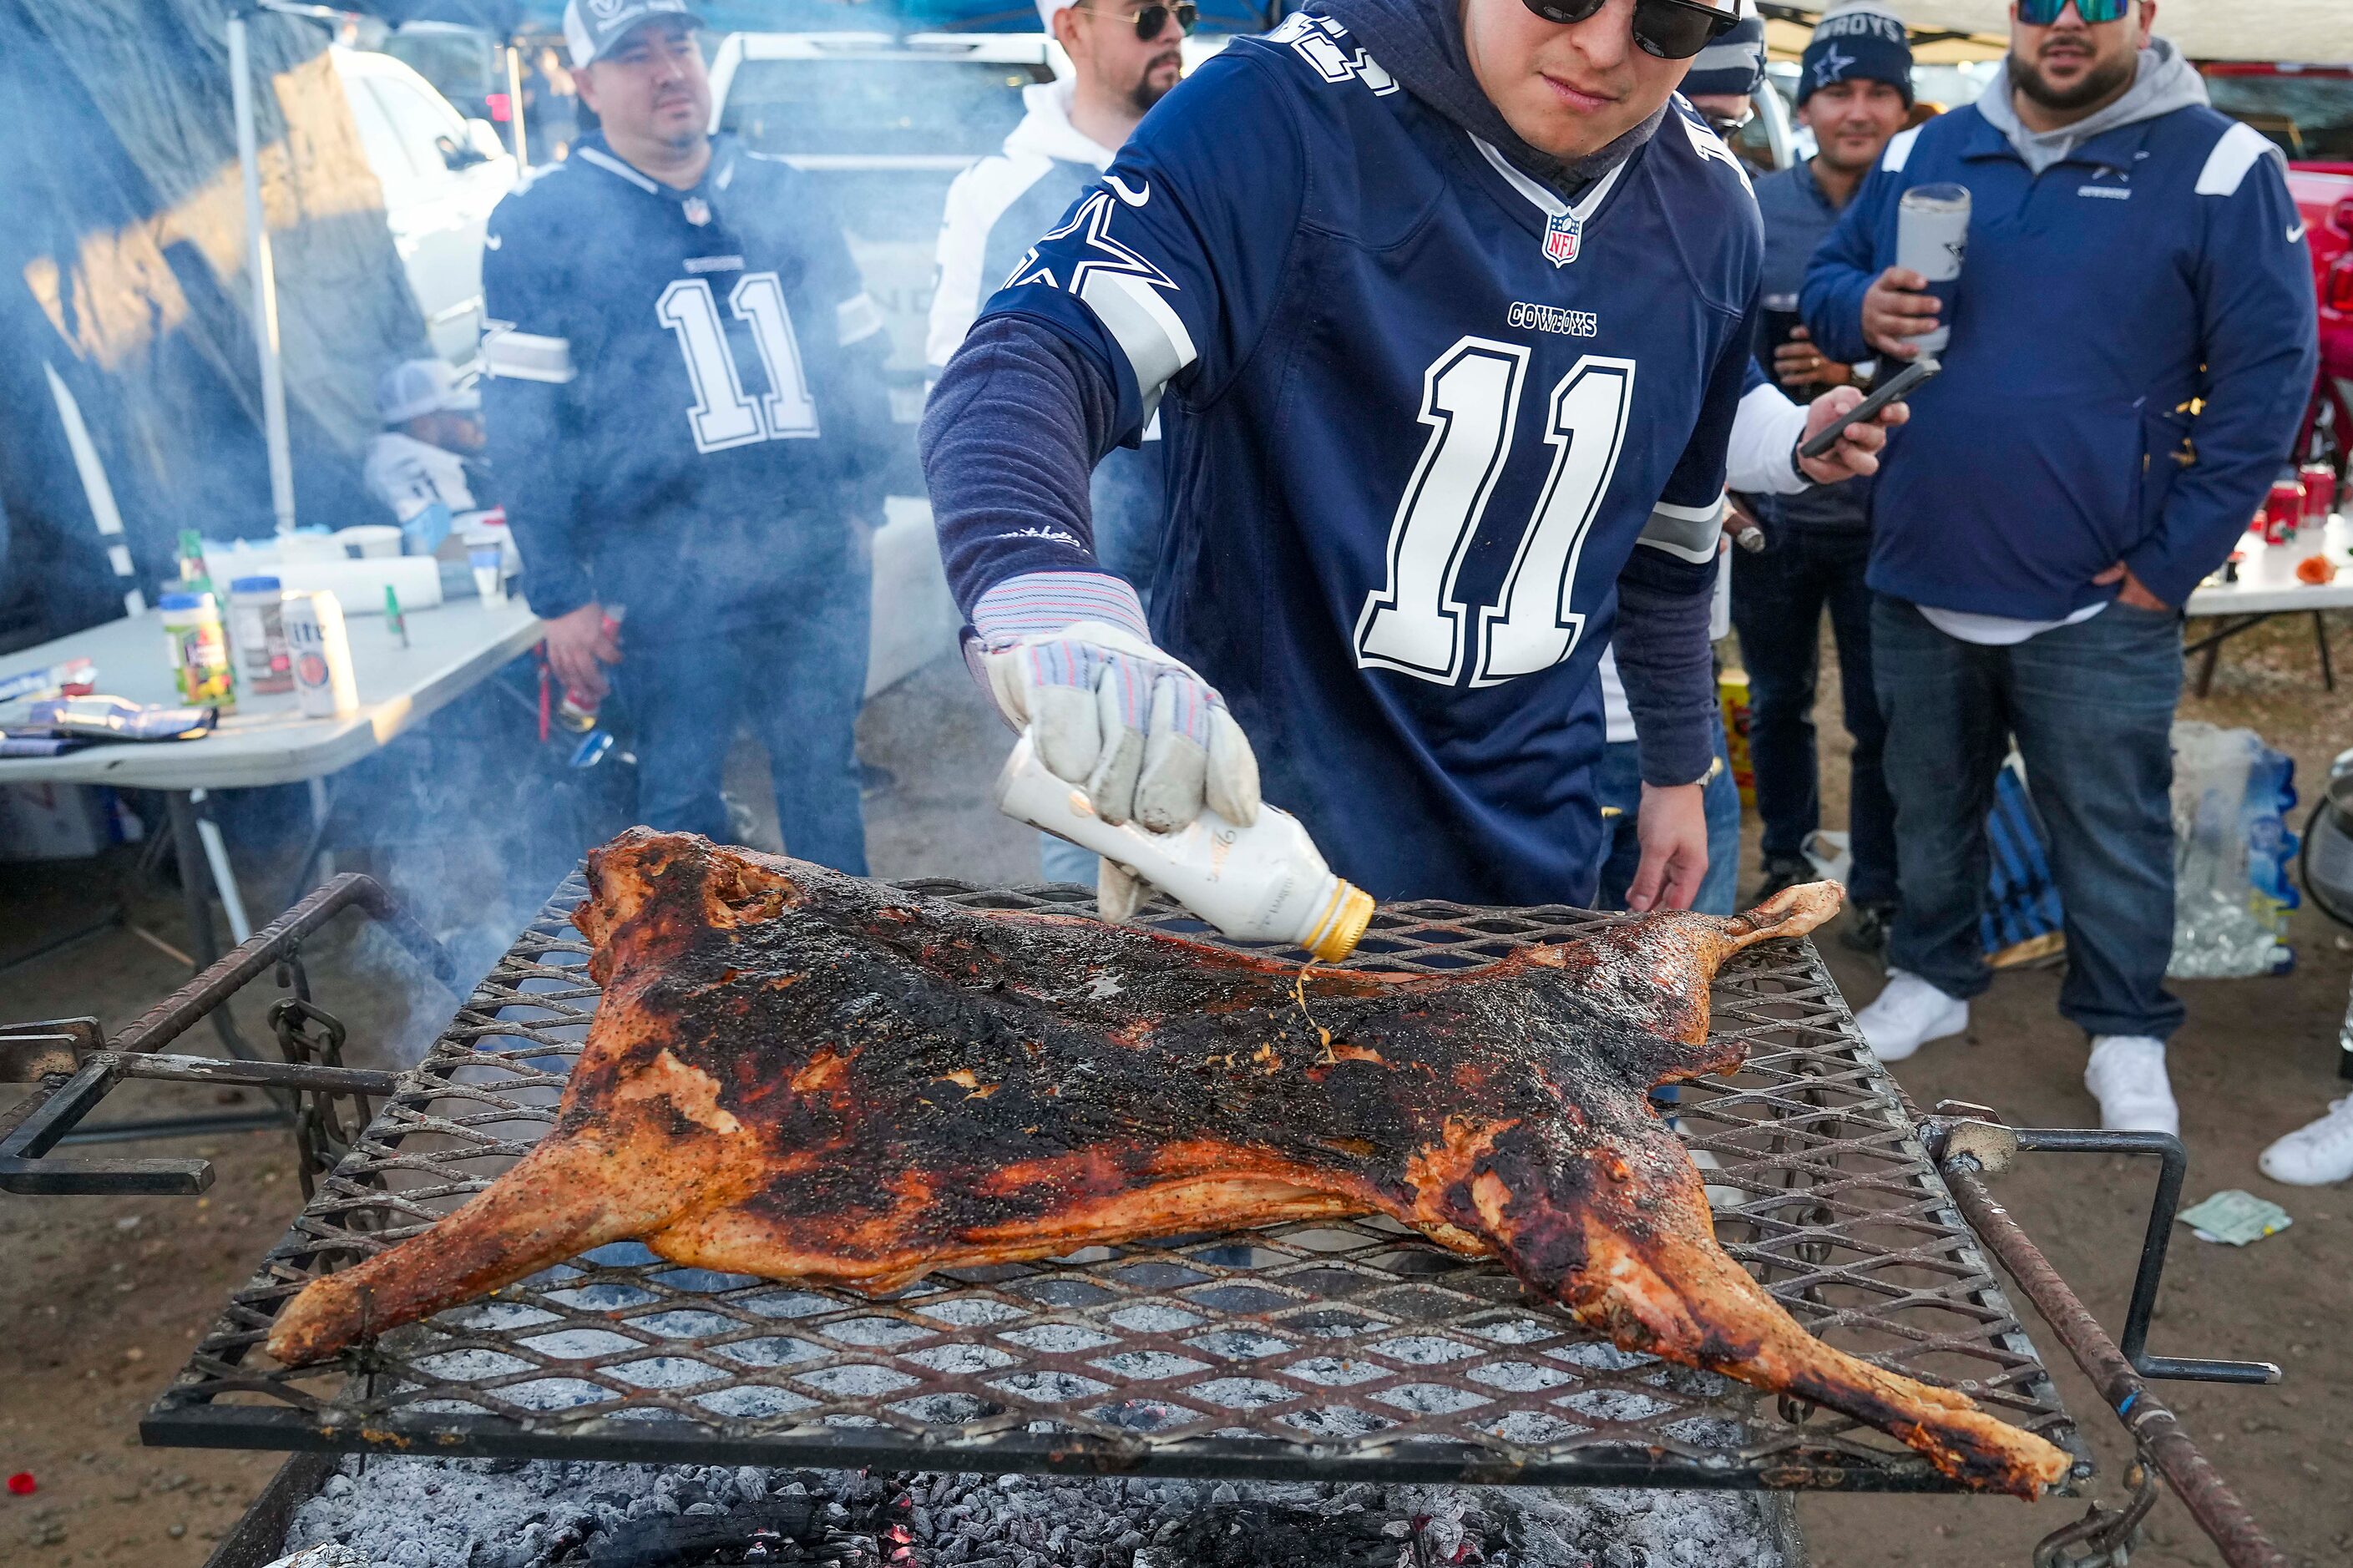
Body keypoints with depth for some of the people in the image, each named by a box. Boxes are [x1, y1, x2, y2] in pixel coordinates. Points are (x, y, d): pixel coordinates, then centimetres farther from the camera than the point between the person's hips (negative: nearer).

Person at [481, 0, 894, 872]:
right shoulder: (539, 225, -2)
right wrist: (561, 596, -7)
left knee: (823, 775, 13)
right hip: (666, 588, -3)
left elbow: (857, 359, 15)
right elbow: (523, 427, -4)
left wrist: (861, 501, 10)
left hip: (819, 566, 3)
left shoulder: (785, 195, 10)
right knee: (679, 799, 8)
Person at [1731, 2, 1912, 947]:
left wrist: (1865, 373, -22)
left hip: (1881, 515, -2)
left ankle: (1876, 888, 22)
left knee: (1879, 717, 5)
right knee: (1776, 701, 16)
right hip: (1770, 508, 2)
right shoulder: (1752, 211, 0)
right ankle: (1785, 859, 35)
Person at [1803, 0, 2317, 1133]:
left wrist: (2176, 559, -11)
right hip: (1919, 581, 4)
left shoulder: (2218, 167, -5)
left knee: (2112, 833, 7)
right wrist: (1862, 313, -11)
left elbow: (2267, 373, -7)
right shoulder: (1920, 155, 7)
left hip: (2097, 601, -3)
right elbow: (1823, 281, 15)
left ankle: (2127, 1038, 25)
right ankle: (1930, 978, 37)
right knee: (1929, 807, 18)